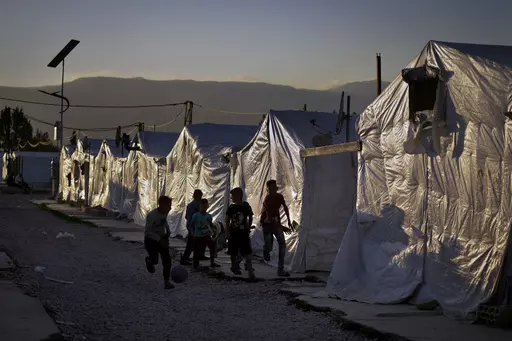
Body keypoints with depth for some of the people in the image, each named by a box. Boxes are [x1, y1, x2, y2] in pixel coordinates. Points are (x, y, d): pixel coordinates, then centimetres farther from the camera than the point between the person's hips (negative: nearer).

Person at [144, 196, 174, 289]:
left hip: (162, 239, 6)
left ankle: (166, 282, 2)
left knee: (167, 260, -6)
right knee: (155, 260, -17)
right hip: (151, 239, -6)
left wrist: (168, 231, 7)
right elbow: (147, 232, -27)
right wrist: (159, 240, -35)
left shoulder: (165, 212, -4)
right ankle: (149, 260, 21)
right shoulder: (151, 215, -25)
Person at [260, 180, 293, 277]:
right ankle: (266, 251, 34)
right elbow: (270, 218, -31)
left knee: (282, 244, -7)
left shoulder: (280, 197, -7)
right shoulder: (267, 200, -26)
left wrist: (289, 221, 14)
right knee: (268, 247, -9)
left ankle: (280, 270, -4)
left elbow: (285, 207, 15)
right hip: (267, 223, -5)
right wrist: (282, 228, -34)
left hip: (276, 223, 5)